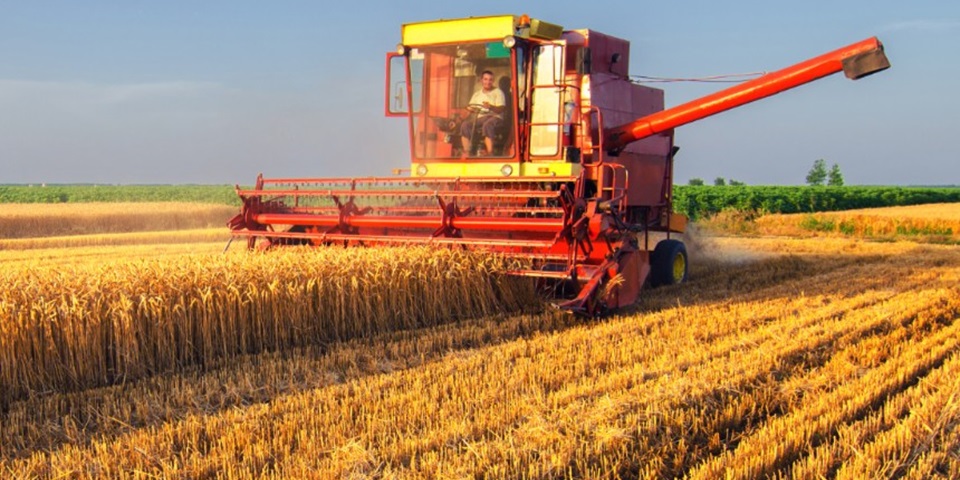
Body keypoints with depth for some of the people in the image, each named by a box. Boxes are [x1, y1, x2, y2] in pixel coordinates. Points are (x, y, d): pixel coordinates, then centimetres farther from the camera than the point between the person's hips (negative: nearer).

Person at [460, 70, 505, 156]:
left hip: (494, 117, -5)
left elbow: (500, 109, -6)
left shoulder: (498, 92, 8)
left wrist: (491, 107, -26)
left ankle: (490, 153, -41)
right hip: (479, 117, 5)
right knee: (465, 125, -24)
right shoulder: (477, 94, 23)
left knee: (487, 125, -40)